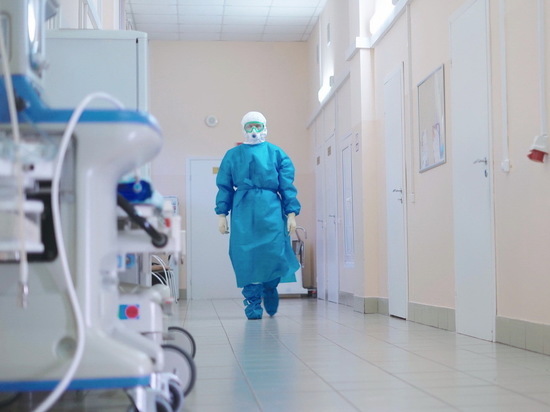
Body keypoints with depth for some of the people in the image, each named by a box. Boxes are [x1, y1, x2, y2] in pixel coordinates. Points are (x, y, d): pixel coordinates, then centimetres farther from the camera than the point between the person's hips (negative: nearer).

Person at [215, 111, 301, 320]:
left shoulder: (276, 153, 10)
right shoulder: (232, 155, 13)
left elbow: (287, 186, 6)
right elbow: (224, 186, 11)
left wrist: (291, 213, -1)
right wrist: (222, 214, 2)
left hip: (271, 210, -1)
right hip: (243, 211, 1)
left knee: (274, 254, -6)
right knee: (245, 257, -5)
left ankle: (270, 289, 25)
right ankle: (253, 305, 5)